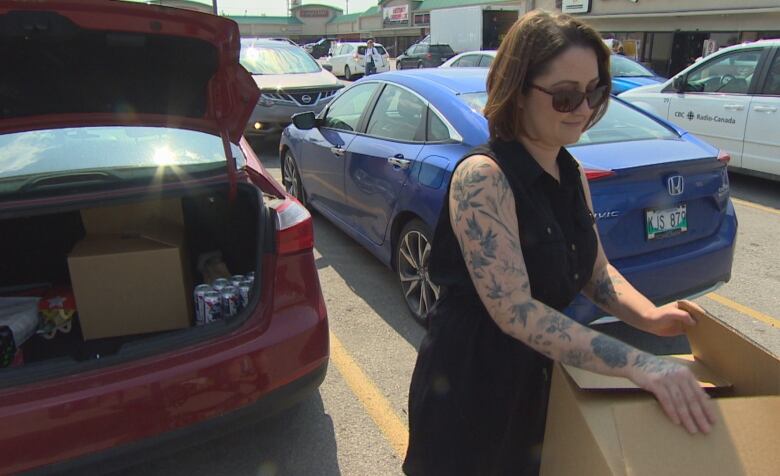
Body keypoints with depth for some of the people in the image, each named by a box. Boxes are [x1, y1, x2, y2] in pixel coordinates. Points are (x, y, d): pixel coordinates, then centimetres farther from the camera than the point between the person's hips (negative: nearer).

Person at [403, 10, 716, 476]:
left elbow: (595, 269, 9)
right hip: (469, 386, -7)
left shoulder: (572, 174, 1)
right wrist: (637, 364, -33)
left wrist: (649, 315, -9)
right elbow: (514, 310, -30)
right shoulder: (482, 175, -25)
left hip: (537, 378, 7)